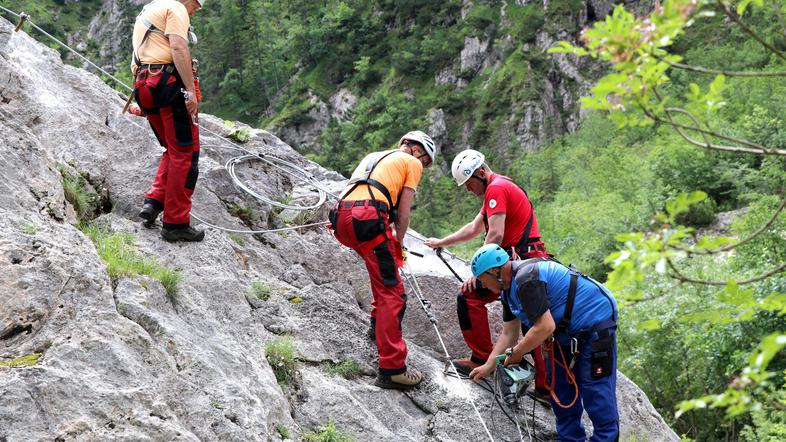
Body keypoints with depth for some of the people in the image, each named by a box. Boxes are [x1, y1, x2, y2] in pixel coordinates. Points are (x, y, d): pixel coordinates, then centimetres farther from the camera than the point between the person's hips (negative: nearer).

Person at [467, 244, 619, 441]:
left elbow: (545, 327, -29)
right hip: (568, 332, 11)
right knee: (560, 391, 13)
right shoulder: (509, 287, 6)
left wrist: (515, 354, -17)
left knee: (596, 395, -12)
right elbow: (509, 332, 12)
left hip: (595, 321, -11)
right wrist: (489, 365, 7)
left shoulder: (526, 279, -27)